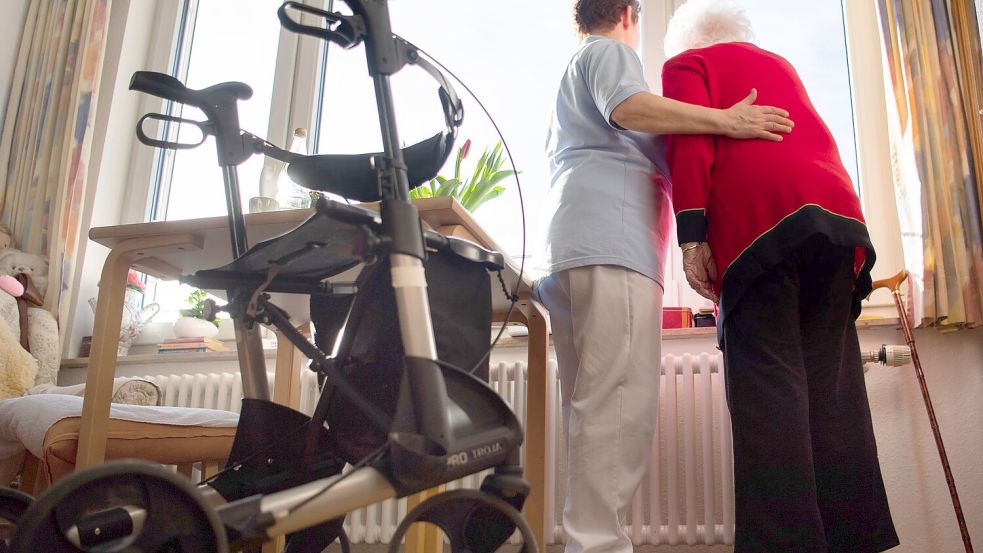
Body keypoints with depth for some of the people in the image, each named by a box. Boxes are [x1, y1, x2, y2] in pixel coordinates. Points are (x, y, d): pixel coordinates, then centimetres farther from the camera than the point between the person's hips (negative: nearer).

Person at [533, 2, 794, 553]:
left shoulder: (572, 75, 38)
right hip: (613, 243, -10)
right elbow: (628, 108, -11)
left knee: (592, 407, 3)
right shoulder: (611, 51, 11)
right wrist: (725, 121, -14)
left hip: (573, 247, 10)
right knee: (622, 402, -19)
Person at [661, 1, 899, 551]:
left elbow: (690, 143, -2)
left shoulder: (687, 63, 16)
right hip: (837, 209, 6)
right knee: (831, 381, 3)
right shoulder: (781, 65, 35)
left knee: (766, 380, -11)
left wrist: (691, 235, -9)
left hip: (757, 220, -6)